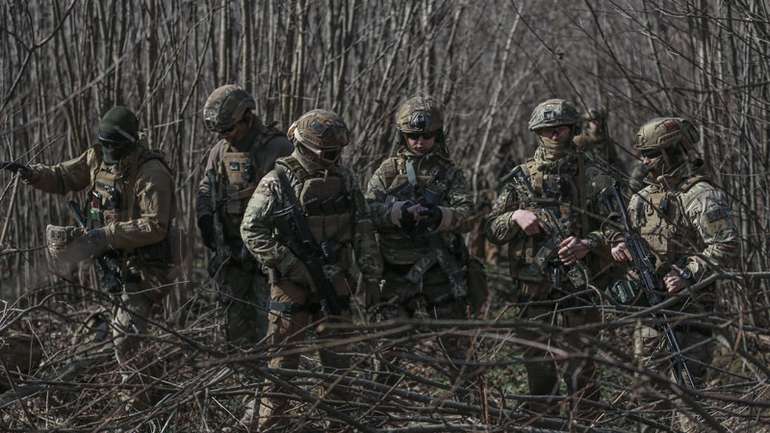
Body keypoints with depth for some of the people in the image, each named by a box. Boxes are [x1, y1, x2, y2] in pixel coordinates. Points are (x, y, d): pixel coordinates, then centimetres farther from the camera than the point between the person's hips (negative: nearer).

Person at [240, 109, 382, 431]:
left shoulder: (344, 179, 4)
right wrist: (289, 265, -17)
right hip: (291, 285, -4)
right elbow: (251, 230, -12)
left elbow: (363, 231, 10)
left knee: (338, 359, 10)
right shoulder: (277, 182, -11)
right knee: (284, 359, -1)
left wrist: (371, 274, 7)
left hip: (334, 283, 5)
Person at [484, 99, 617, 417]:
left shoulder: (593, 178, 5)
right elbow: (492, 229, 10)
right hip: (534, 286, 2)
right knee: (538, 366, 6)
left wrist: (587, 244, -16)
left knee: (581, 366, -1)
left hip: (580, 283, -2)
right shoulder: (520, 178, 9)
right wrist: (515, 217, -10)